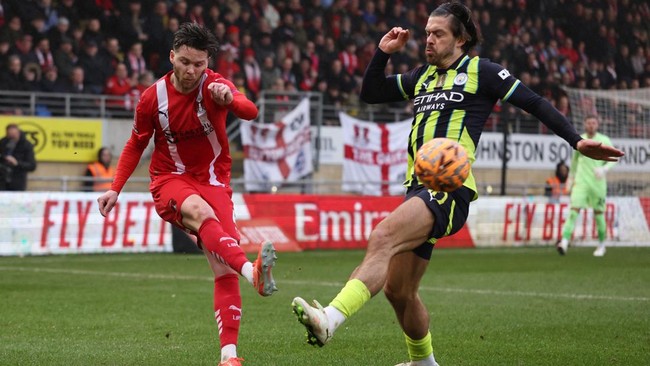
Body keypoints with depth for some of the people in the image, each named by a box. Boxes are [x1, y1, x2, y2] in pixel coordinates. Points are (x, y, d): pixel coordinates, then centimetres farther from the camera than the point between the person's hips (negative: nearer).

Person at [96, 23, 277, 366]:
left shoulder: (214, 85, -11)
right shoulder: (152, 97, -5)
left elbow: (250, 111, -31)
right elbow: (136, 144, 12)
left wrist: (230, 99, -54)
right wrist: (115, 189, 5)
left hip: (213, 180, 1)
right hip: (170, 180, -1)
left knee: (224, 269, -10)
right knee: (201, 212, -37)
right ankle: (252, 271, -59)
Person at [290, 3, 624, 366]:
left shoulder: (480, 71, 4)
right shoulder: (423, 76, 23)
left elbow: (535, 103, 3)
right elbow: (371, 93, 28)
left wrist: (577, 140, -5)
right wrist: (383, 53, 13)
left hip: (450, 188, -8)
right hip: (419, 188, 8)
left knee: (382, 239, -32)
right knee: (399, 291, 11)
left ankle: (330, 320, -48)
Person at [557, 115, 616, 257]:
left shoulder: (604, 140, -1)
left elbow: (614, 158, 0)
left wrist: (604, 169, -18)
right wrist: (572, 175, 26)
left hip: (598, 183, -1)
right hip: (581, 182, 1)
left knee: (598, 213, 7)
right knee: (574, 210, -15)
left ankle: (601, 245, 25)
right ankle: (564, 243, -25)